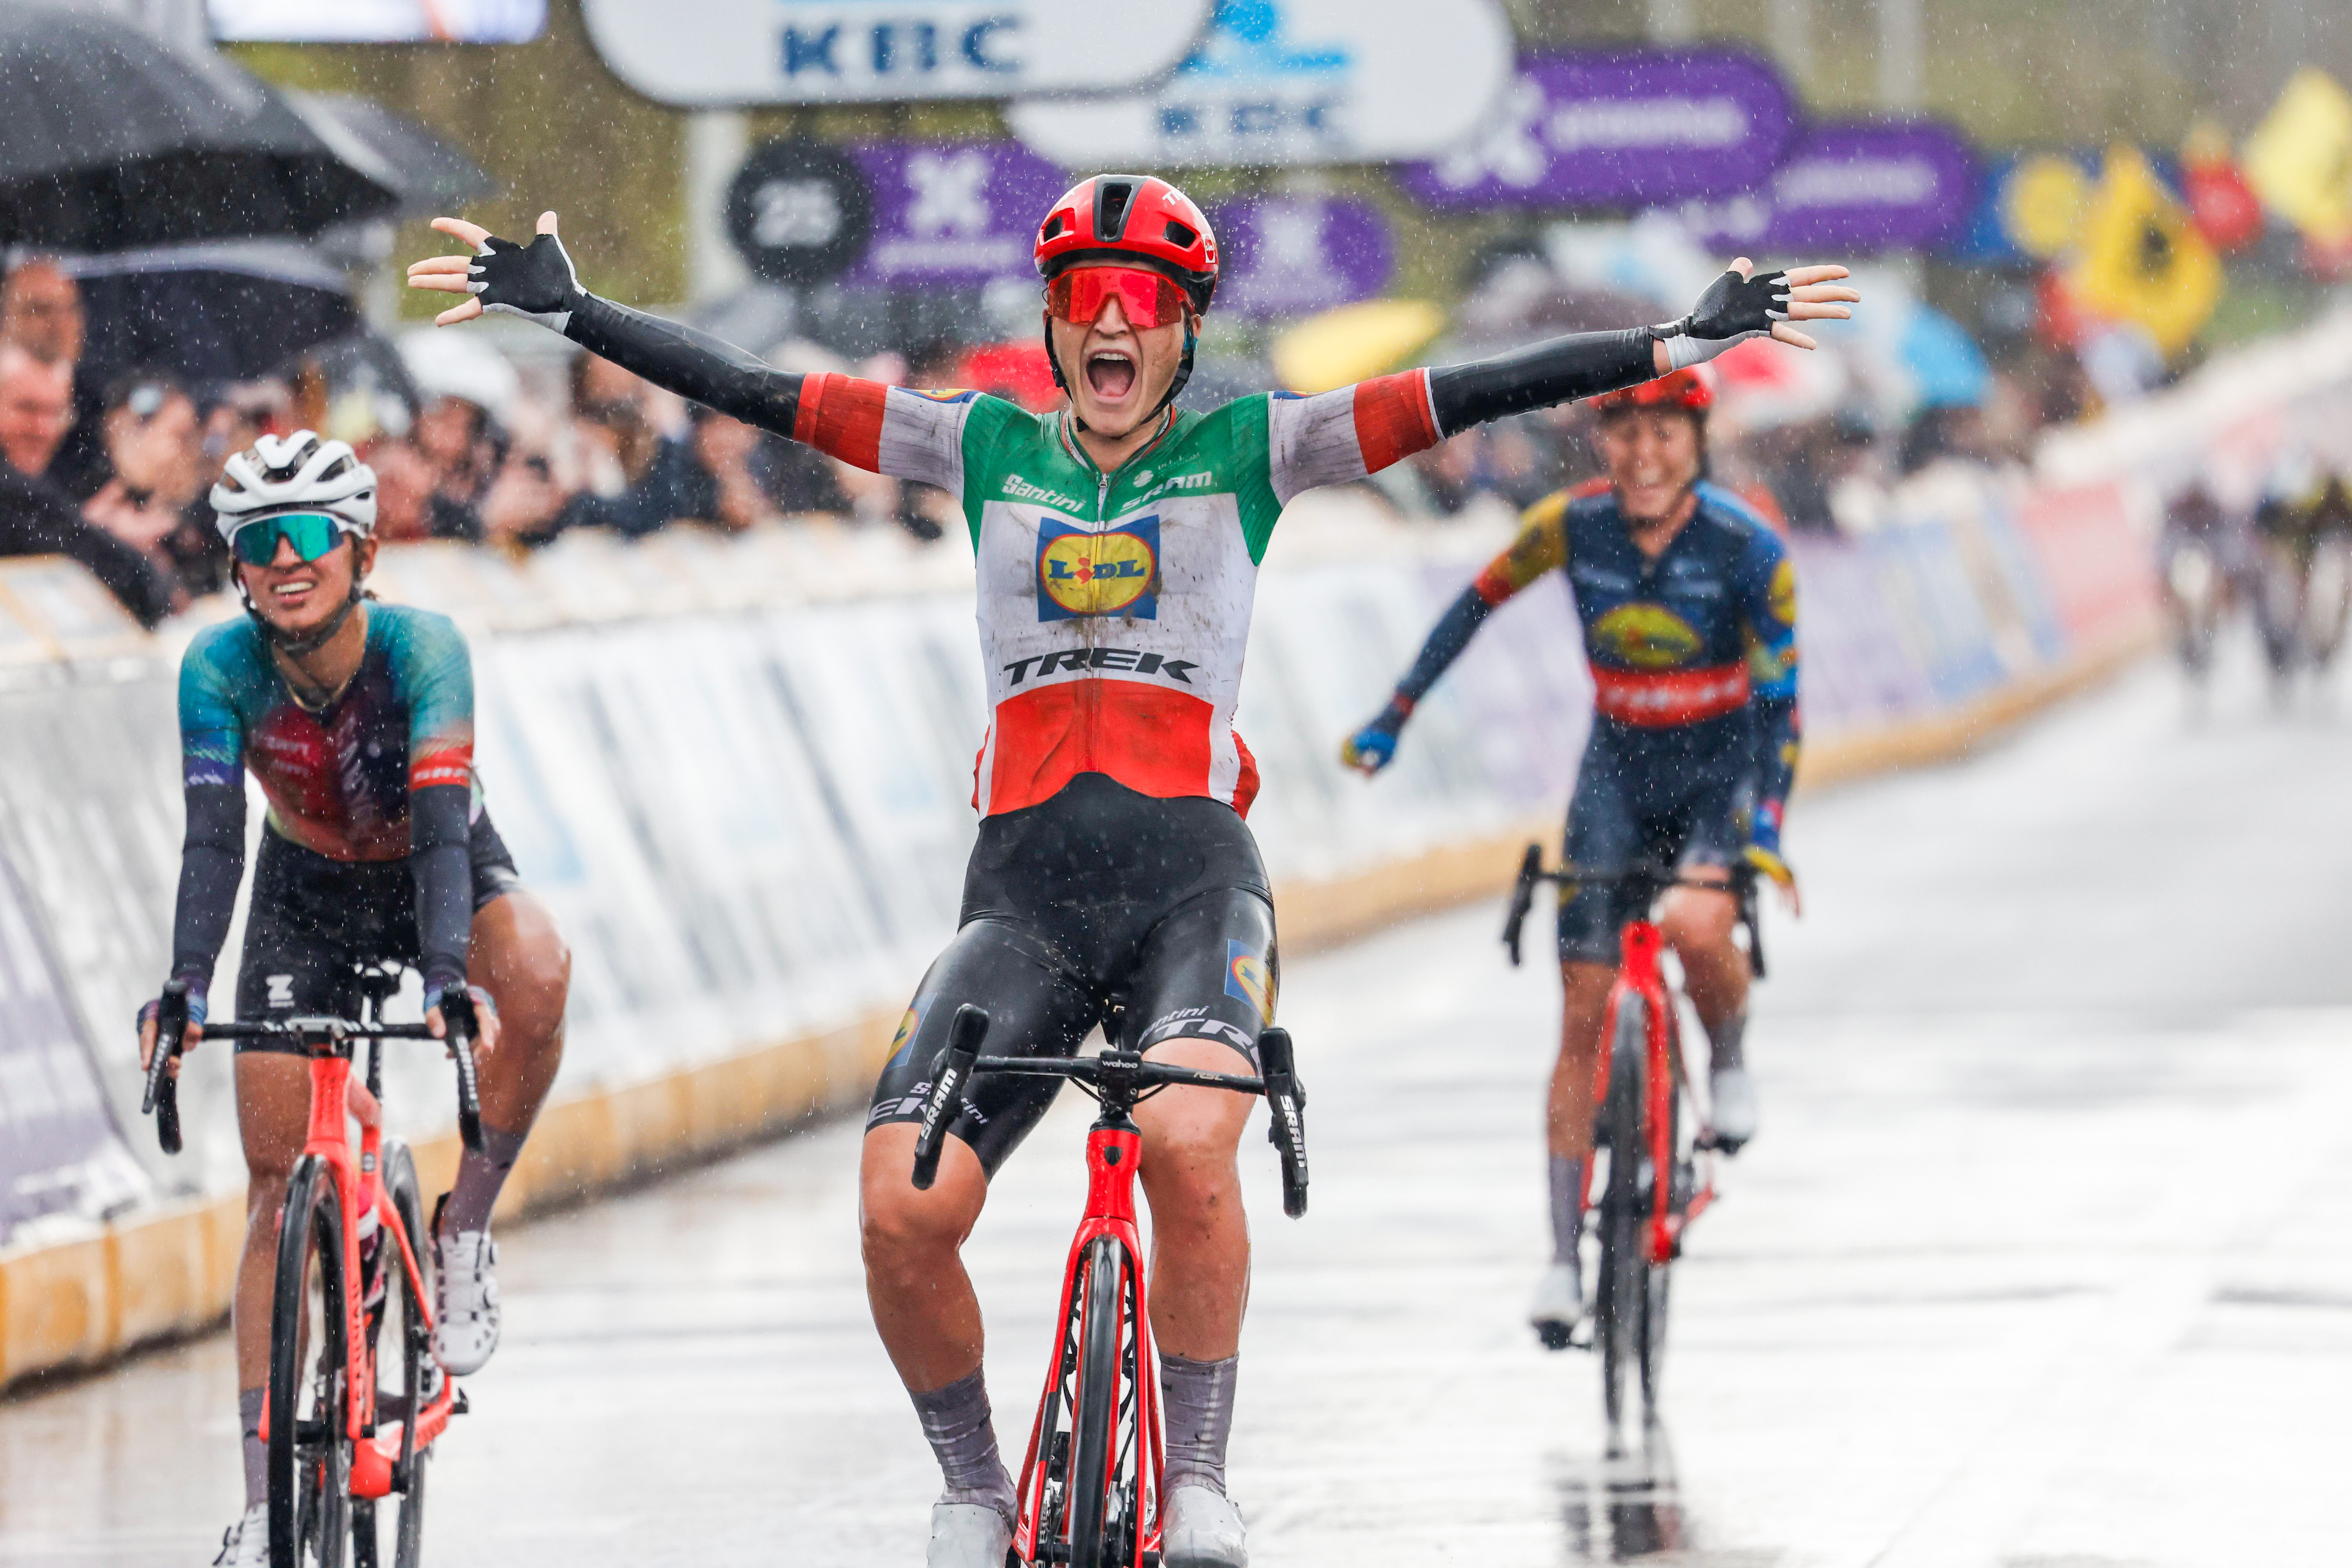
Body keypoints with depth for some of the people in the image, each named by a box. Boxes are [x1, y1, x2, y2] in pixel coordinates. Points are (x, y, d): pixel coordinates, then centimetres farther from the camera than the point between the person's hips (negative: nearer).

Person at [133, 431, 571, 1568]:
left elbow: (441, 824, -40)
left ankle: (464, 1230, -15)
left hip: (444, 875, -2)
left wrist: (448, 975, -55)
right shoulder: (221, 667, -24)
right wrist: (184, 987, -46)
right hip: (309, 896, 2)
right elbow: (213, 839, -30)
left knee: (537, 976, -37)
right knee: (279, 1185, -5)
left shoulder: (421, 650, -30)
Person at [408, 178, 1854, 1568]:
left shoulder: (1246, 450, 10)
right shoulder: (989, 447, 15)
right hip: (1026, 891, 2)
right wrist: (572, 312, 9)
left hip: (1194, 879, -2)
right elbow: (756, 395, 13)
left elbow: (1469, 397, 1)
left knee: (1189, 1144, -33)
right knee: (903, 1209, -18)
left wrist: (1682, 346, -6)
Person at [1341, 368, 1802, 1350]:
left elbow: (1780, 701, -16)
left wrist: (1765, 834, -26)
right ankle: (1565, 1258, 3)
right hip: (1619, 769, 2)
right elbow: (1477, 606, 3)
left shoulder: (1745, 546, -19)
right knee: (1584, 1016, -4)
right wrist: (1392, 720, 3)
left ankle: (1729, 1061, 1)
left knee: (1697, 926, -33)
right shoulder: (1570, 525, -13)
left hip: (1723, 766, -2)